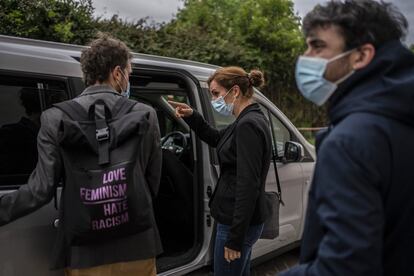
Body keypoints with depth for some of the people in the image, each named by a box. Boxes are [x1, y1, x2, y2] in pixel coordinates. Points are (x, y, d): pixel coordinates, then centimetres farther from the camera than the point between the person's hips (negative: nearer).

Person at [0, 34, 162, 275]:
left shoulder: (56, 117, -7)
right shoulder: (145, 114, -5)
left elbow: (41, 190, -9)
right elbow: (153, 182, 3)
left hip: (84, 251, 0)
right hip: (137, 247, 1)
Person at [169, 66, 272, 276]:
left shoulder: (248, 125, -21)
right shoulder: (249, 121, 9)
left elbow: (247, 186, -25)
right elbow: (217, 139, 26)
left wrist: (235, 237, -23)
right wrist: (191, 117, 12)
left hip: (239, 222, -10)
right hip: (240, 219, 10)